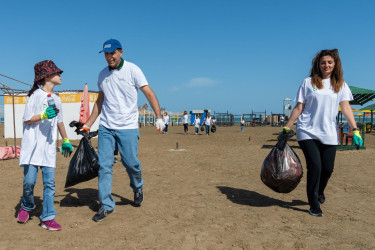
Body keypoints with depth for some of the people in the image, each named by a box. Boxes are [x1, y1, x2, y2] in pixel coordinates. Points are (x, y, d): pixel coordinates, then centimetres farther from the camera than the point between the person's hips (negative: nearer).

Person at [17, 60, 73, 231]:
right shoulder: (36, 95, -5)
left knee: (49, 182, 1)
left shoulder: (57, 99, 14)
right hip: (32, 145, -5)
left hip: (49, 147, 5)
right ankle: (26, 207, 27)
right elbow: (26, 120, -7)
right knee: (29, 181, -3)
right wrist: (44, 115, -22)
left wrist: (65, 141, 25)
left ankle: (48, 218, 7)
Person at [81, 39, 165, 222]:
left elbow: (148, 93, -9)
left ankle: (138, 188, 31)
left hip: (127, 127, -4)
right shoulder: (103, 74, 11)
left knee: (131, 163, -2)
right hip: (105, 127, 4)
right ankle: (106, 205, 11)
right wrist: (88, 124, 18)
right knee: (104, 165, 0)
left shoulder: (132, 70, -4)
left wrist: (159, 117, -21)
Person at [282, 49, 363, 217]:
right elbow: (298, 108, 5)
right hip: (308, 132, -2)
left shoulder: (341, 84, 10)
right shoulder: (308, 83, 5)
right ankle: (314, 206, 3)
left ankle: (319, 192, 34)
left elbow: (346, 108, 2)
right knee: (315, 166, -11)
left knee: (328, 168, 2)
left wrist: (355, 129, -10)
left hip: (329, 134, 2)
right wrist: (286, 128, 1)